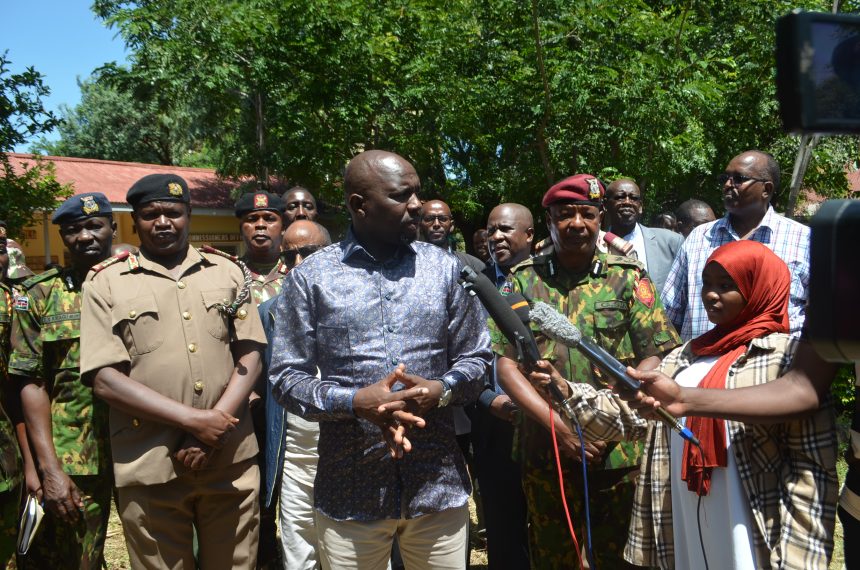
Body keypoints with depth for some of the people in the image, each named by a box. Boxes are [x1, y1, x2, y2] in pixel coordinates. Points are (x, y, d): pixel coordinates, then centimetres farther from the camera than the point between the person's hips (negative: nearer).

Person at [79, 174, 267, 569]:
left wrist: (215, 429, -11)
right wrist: (195, 420, -15)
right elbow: (105, 378, -7)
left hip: (231, 461, 2)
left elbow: (249, 356, 3)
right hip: (150, 468, -2)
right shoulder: (106, 282, 1)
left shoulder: (226, 271, 8)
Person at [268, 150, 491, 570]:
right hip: (350, 492, -1)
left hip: (439, 486, 2)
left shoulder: (446, 268, 3)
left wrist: (440, 390, -13)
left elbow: (476, 357, 7)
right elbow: (286, 377, -2)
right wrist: (356, 401, -18)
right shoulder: (310, 278, -2)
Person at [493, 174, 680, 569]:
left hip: (619, 451, -1)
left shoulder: (629, 277, 1)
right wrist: (558, 426, -14)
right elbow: (505, 363, -3)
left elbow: (656, 357, -3)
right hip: (545, 452, 1)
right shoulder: (524, 280, 2)